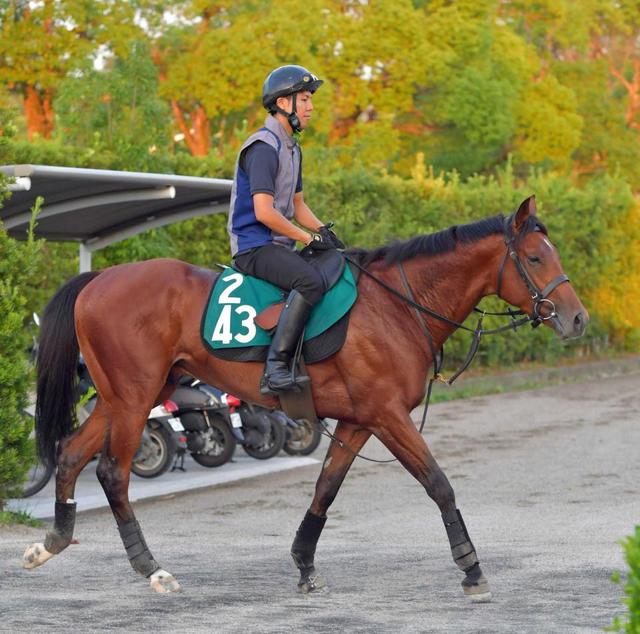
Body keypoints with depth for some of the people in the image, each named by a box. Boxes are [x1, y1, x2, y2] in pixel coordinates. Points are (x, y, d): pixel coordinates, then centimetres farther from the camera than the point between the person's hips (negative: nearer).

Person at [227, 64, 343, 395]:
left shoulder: (292, 148, 18)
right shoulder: (263, 147, -15)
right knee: (311, 280, -32)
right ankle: (275, 369, -36)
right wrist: (309, 238, -16)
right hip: (254, 246, -10)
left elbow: (297, 205, 25)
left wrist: (324, 230, 5)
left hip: (279, 244, 10)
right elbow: (264, 212, -22)